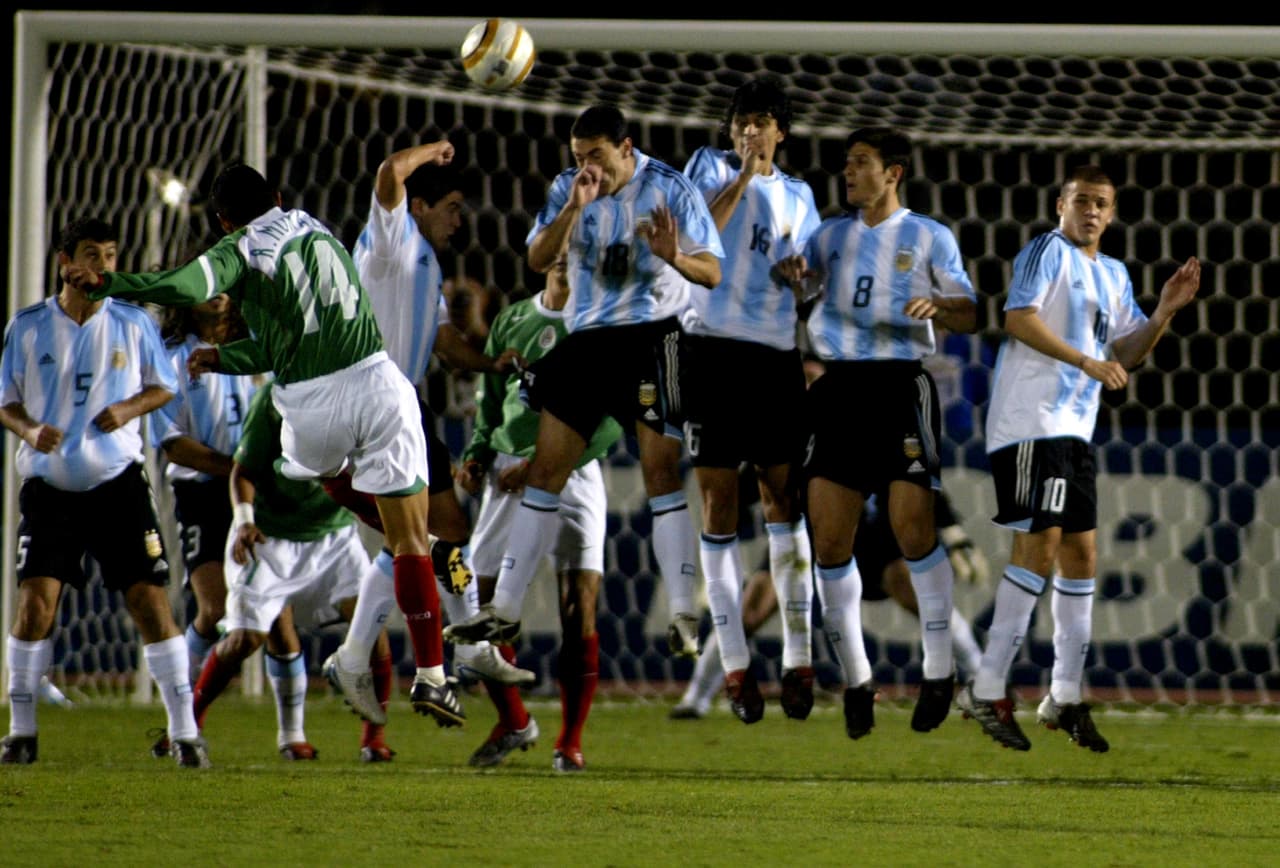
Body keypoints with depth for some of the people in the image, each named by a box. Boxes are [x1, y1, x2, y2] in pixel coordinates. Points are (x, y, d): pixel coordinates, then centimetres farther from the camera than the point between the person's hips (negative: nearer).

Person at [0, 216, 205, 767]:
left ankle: (184, 731, 3)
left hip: (118, 480, 0)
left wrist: (129, 408, -9)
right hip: (48, 484, 0)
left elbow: (165, 387, 11)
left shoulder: (134, 324, 1)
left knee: (149, 599, -4)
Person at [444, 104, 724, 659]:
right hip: (585, 338, 4)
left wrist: (674, 256, -28)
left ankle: (684, 615, -12)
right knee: (545, 470, 3)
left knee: (661, 470, -13)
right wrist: (574, 208, -21)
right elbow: (538, 260, -6)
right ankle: (504, 610, 8)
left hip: (649, 337, -4)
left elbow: (712, 273, -7)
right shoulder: (567, 188, 5)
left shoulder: (670, 190, -6)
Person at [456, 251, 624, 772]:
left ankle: (570, 739, 0)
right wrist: (477, 455, 5)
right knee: (485, 606, 0)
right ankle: (512, 722, 20)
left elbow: (609, 422, -7)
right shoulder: (511, 322, 14)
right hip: (508, 474, 4)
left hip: (573, 474, -4)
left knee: (580, 608, -11)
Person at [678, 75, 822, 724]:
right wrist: (745, 175, -15)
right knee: (718, 501, -2)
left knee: (783, 499, -4)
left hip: (777, 355, 2)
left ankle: (798, 658, -3)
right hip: (714, 347, -2)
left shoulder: (798, 196, 17)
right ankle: (734, 665, 0)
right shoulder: (711, 167, 7)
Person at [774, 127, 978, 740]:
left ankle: (939, 667, -2)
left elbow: (969, 314, 5)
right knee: (829, 538, -2)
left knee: (912, 526, -14)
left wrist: (938, 307, -17)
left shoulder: (929, 238, 7)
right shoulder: (832, 234, 18)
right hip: (839, 386, 4)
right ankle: (855, 677, 8)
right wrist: (791, 275, -11)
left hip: (901, 384, -4)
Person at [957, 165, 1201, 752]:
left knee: (1080, 550, 8)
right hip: (1031, 418, -9)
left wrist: (1164, 313, 6)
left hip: (1076, 428, 9)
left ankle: (1065, 697, 15)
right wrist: (1086, 361, -20)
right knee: (1041, 541, -16)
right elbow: (1020, 318, -16)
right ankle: (987, 690, -14)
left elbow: (1125, 354, 22)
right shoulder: (1047, 251, -3)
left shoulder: (1115, 275, 21)